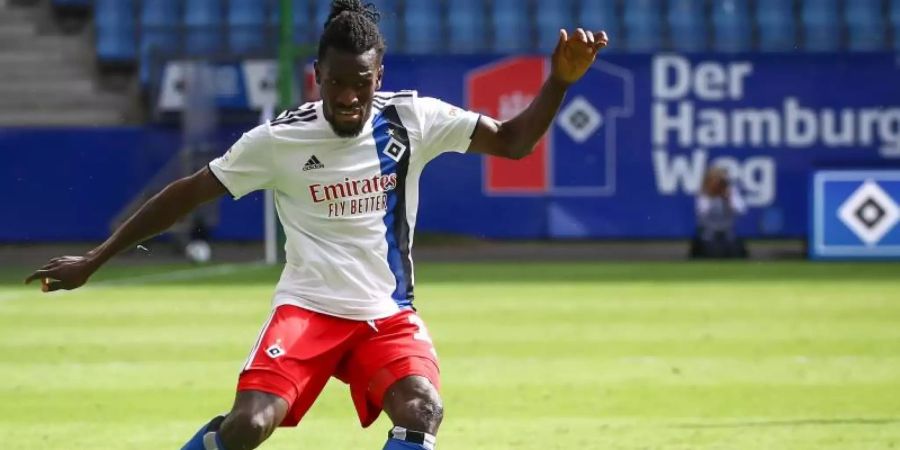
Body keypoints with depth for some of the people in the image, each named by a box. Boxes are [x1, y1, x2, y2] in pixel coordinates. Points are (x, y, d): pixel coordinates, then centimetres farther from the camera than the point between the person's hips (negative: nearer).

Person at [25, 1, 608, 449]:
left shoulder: (412, 119, -4)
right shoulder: (279, 139, -7)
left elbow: (513, 141, 2)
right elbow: (188, 193, 1)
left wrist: (559, 81, -15)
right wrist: (94, 260, 2)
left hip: (388, 315, 2)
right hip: (307, 308, -2)